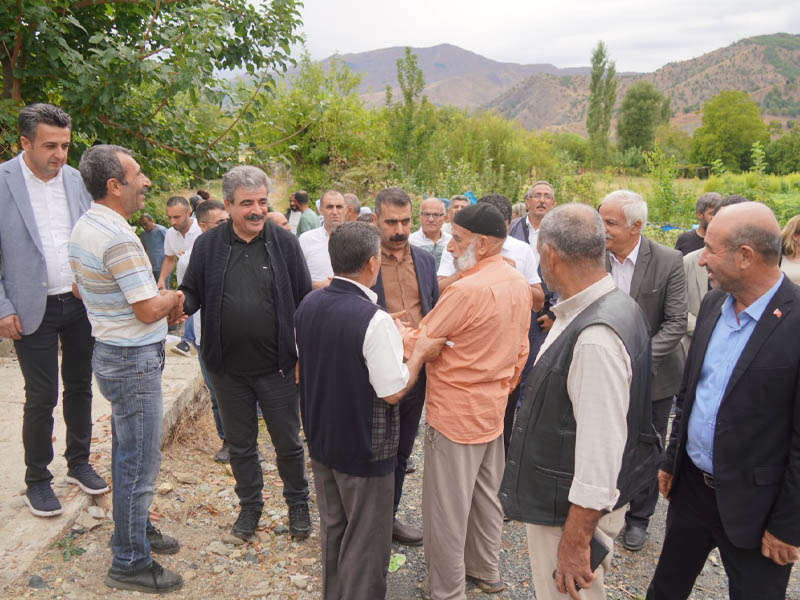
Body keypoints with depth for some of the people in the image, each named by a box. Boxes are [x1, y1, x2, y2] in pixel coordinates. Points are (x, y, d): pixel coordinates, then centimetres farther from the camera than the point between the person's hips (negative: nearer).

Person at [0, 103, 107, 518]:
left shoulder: (76, 179, 2)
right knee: (41, 398, 4)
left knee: (80, 388, 14)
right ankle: (37, 481, 23)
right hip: (34, 310, -4)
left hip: (81, 304, 4)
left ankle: (79, 462, 33)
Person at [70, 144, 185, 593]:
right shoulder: (119, 239, -25)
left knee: (129, 452, 23)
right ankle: (130, 563, 16)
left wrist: (160, 306, 9)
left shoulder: (84, 226, 7)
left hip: (111, 350, 10)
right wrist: (174, 298, -2)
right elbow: (149, 310, -26)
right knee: (140, 461, 2)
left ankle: (136, 527, 40)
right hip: (134, 360, -10)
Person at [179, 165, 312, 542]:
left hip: (276, 367, -1)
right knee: (240, 444, 18)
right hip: (228, 369, 2)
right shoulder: (208, 245, -2)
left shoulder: (285, 243, -5)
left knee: (288, 443, 13)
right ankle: (250, 504, 39)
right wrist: (181, 304, -20)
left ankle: (298, 503, 35)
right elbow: (192, 292, 4)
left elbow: (304, 300, -2)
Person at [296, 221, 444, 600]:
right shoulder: (374, 319, -27)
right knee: (365, 541, 12)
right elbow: (393, 392, -23)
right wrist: (420, 352, -8)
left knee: (332, 528, 25)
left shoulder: (308, 305, -4)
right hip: (364, 450, -7)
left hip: (321, 441, 7)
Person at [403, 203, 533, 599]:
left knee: (447, 509, 7)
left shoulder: (468, 289, -25)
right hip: (493, 408, 9)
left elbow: (416, 344, -17)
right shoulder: (520, 284, 3)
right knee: (485, 495, 23)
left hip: (455, 414, -9)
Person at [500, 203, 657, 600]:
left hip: (575, 510, -9)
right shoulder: (610, 306, 2)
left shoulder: (596, 337, -30)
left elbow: (601, 449, -28)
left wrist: (575, 542, -21)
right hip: (559, 497, 9)